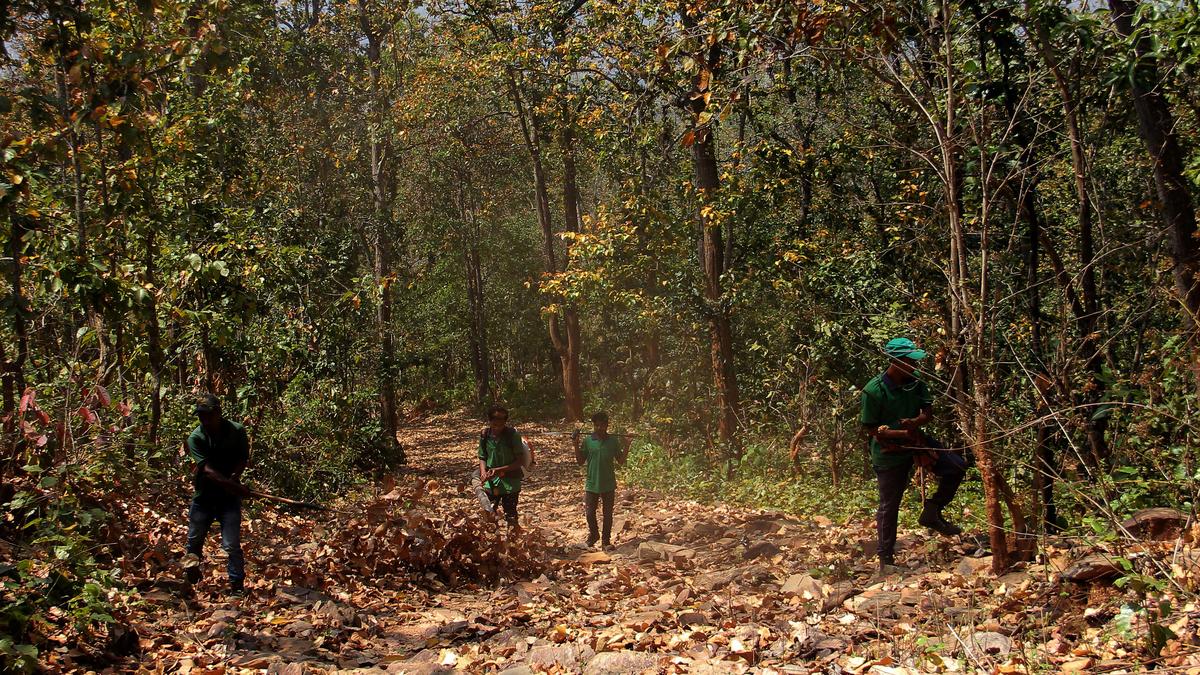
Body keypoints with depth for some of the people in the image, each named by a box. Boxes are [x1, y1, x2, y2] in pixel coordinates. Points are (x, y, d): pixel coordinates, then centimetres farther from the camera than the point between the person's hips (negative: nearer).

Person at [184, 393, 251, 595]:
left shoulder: (237, 431, -8)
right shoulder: (195, 438, -11)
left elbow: (243, 459, 1)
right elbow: (207, 469, -21)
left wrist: (233, 478, -21)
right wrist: (234, 485, -34)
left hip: (229, 497, -2)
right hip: (203, 496, 2)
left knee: (231, 544, -8)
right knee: (194, 541, 15)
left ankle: (237, 586, 2)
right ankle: (191, 581, 39)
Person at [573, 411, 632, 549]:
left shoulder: (613, 441, -1)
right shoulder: (587, 441, -3)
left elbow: (621, 460, 1)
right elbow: (581, 461, 1)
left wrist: (626, 445, -9)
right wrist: (576, 446, -11)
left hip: (608, 485, 0)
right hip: (592, 484, 0)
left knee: (608, 514, 8)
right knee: (590, 513, 6)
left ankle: (606, 540, 21)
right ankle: (593, 535, 31)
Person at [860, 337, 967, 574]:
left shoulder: (915, 381, -5)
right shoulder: (874, 390, -23)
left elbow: (928, 413, 0)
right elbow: (870, 428, -18)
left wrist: (916, 422, -23)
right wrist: (902, 434, -24)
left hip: (915, 440, 5)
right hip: (889, 451, -5)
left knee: (957, 466, -7)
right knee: (889, 505, 5)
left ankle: (932, 512, 10)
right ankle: (886, 558, 19)